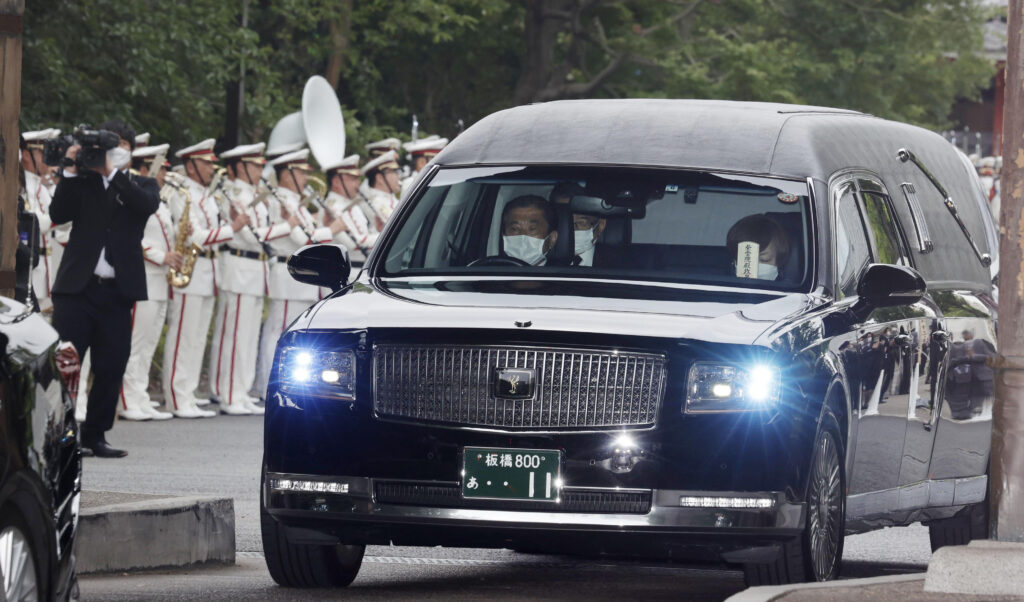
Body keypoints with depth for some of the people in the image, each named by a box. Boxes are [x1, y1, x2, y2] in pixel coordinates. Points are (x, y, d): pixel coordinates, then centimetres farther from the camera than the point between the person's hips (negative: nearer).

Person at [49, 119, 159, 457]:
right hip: (77, 287, -1)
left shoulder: (141, 186, 12)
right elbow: (58, 214, -3)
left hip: (117, 290, 1)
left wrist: (112, 172, -13)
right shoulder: (83, 183, 11)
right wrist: (70, 171, -9)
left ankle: (95, 435, 14)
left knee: (110, 368, 3)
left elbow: (148, 204, -11)